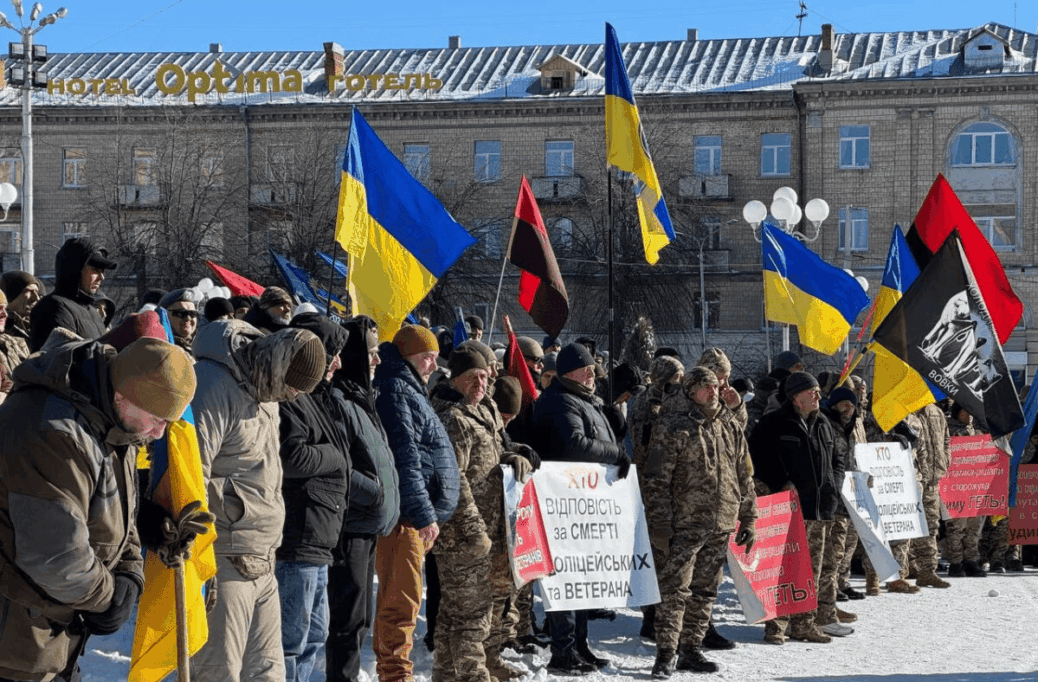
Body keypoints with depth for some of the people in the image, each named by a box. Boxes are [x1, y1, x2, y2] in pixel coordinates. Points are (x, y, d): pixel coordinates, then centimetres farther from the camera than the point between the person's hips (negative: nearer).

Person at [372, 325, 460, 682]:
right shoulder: (394, 391, -11)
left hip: (412, 519, 11)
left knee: (396, 598, 16)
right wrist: (424, 515, -20)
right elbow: (404, 459, -18)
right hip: (404, 516, -11)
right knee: (402, 598, -9)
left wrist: (427, 516, 25)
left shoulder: (408, 390, 23)